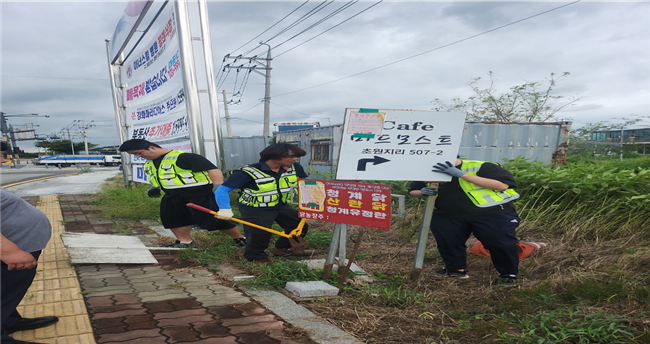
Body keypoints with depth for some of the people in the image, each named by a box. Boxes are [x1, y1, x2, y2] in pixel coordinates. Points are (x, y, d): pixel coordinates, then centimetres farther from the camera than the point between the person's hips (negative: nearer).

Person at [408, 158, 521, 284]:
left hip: (493, 214, -4)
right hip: (452, 216, 5)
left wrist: (462, 174, -31)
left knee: (501, 243, -4)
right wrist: (423, 192, -16)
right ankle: (456, 269, 27)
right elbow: (412, 191, 12)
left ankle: (509, 274, 21)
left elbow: (502, 185, -29)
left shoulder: (480, 167, -15)